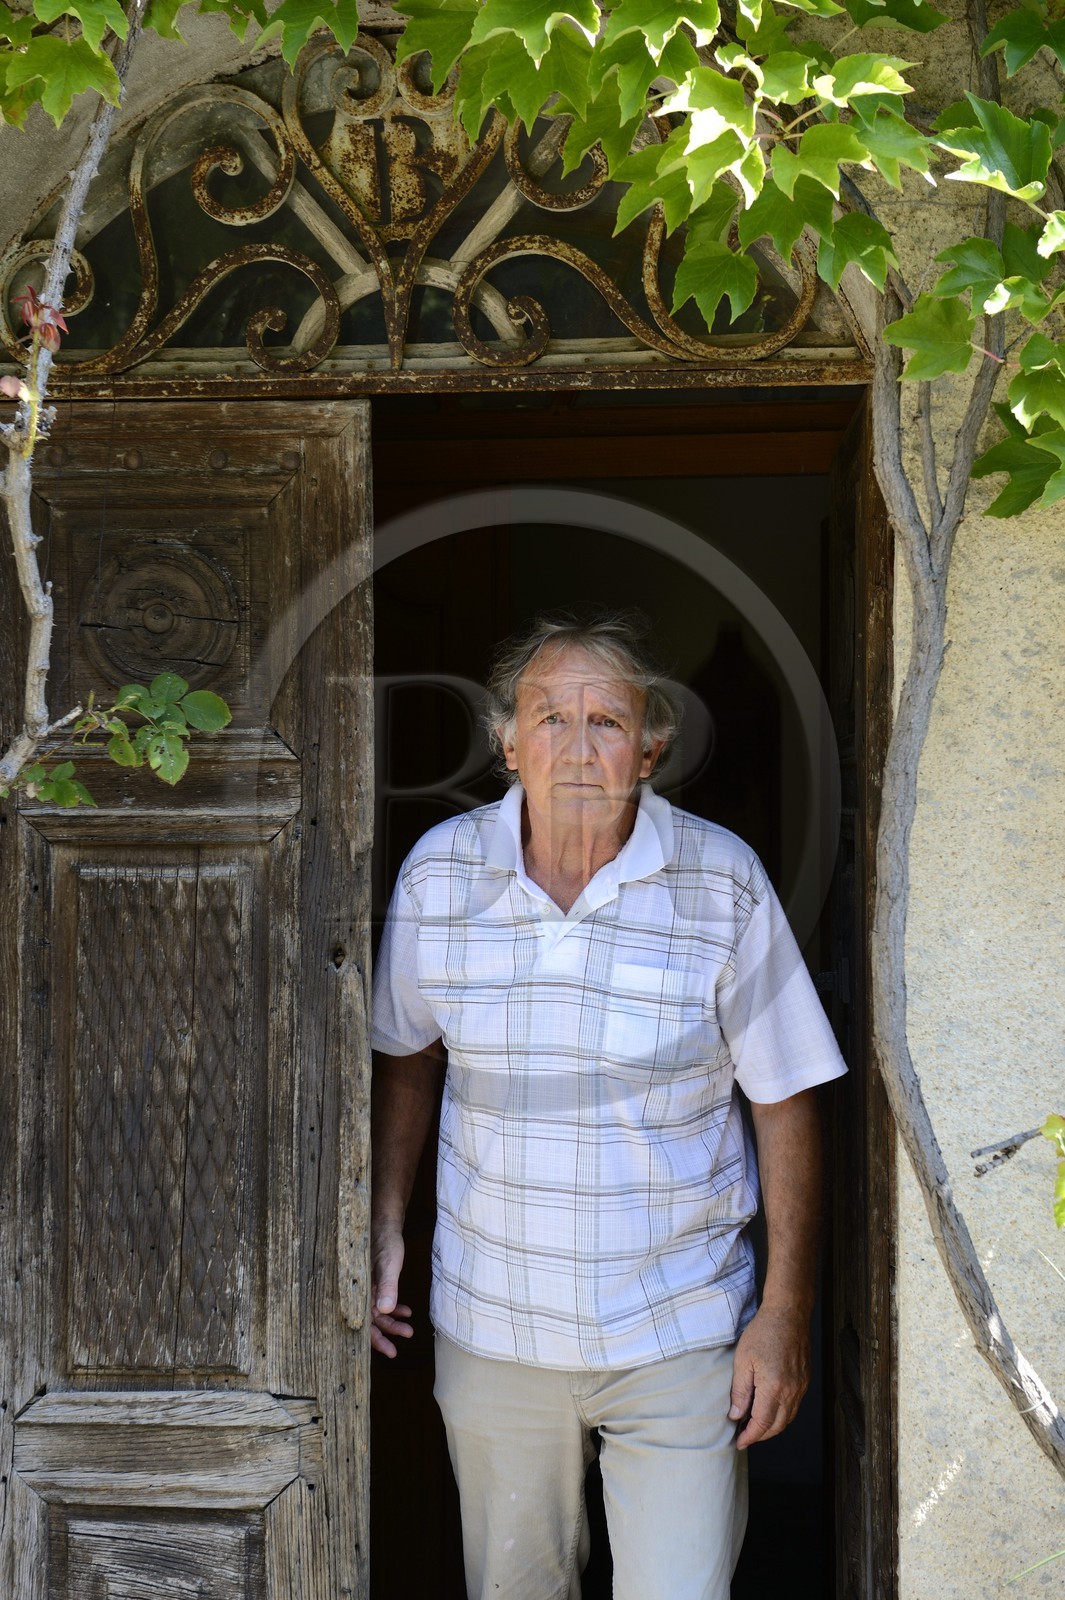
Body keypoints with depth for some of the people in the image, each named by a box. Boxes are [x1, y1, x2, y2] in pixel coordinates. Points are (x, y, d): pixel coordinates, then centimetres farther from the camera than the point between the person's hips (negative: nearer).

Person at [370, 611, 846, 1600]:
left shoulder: (723, 882, -12)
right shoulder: (439, 871, -6)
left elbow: (783, 1100, -7)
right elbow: (408, 1056, 9)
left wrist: (787, 1312, -7)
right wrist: (384, 1226, 6)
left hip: (678, 1332, -2)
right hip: (491, 1327, 2)